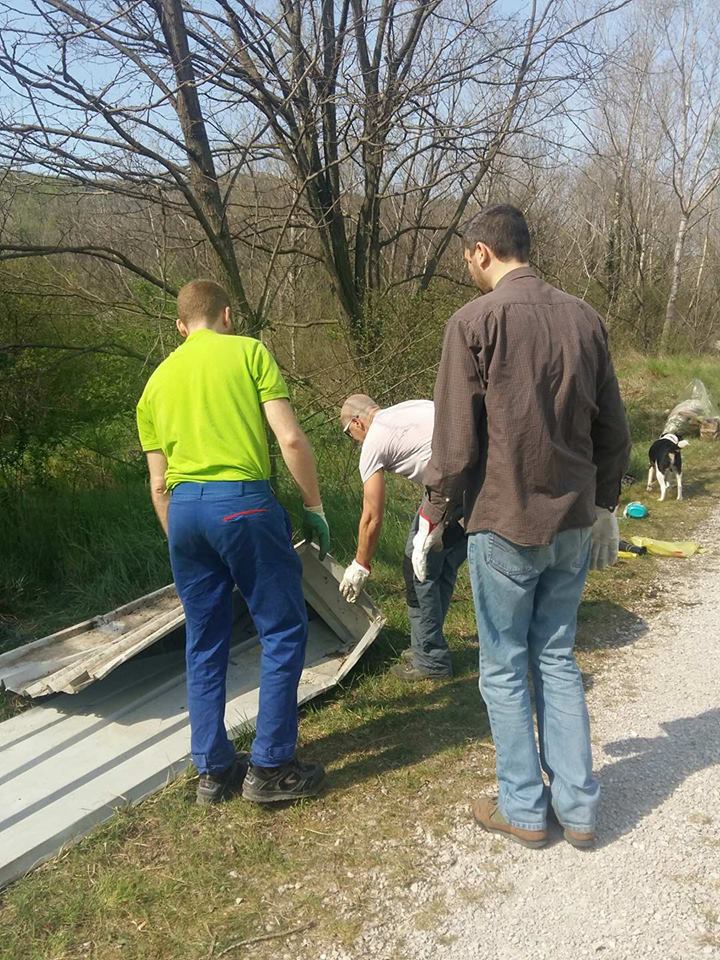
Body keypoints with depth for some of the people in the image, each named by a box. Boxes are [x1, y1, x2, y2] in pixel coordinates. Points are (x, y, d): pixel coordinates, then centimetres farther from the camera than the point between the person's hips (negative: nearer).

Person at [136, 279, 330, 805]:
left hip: (183, 507, 6)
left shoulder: (158, 380, 19)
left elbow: (159, 483, 17)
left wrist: (181, 541, 26)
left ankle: (214, 769, 23)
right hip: (244, 502, -5)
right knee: (284, 631, 7)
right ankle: (270, 767, 11)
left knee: (205, 643, 14)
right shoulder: (249, 351, 5)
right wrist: (315, 507, 3)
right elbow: (290, 438, -6)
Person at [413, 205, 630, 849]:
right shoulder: (584, 318, 5)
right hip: (573, 525, 6)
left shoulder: (476, 321, -11)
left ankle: (523, 809, 23)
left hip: (504, 527, -5)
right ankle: (578, 808, 25)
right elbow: (613, 431, 9)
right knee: (558, 661, 17)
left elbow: (456, 440, -13)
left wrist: (433, 514, 1)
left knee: (505, 671, 10)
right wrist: (604, 507, 20)